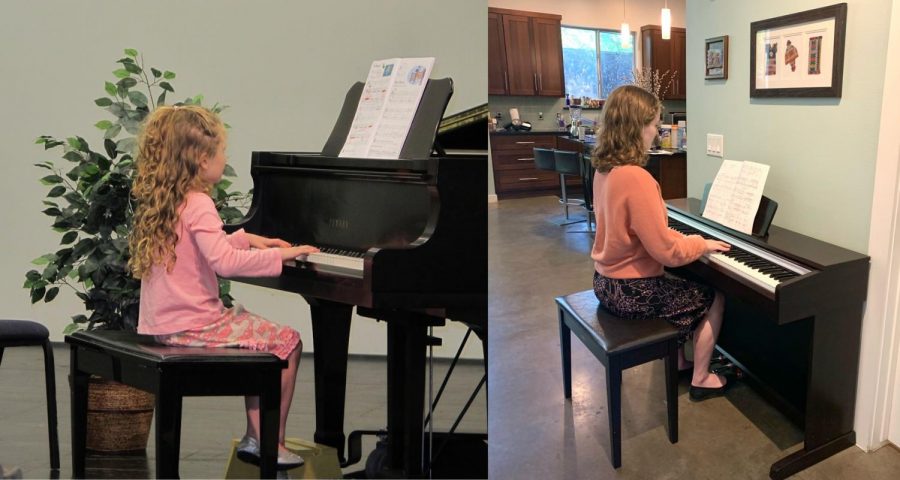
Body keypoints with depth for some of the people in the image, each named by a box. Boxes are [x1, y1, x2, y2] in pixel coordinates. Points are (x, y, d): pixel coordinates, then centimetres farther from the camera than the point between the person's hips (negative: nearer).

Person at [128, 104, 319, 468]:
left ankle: (255, 437, 23)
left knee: (259, 336, 24)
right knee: (288, 342, 0)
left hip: (161, 323, 10)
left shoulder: (163, 201, 12)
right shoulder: (198, 204, -18)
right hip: (192, 327, -10)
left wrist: (246, 239, 21)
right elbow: (223, 261, -31)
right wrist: (279, 255, -24)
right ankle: (273, 445, 5)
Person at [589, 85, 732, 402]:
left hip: (607, 280, 9)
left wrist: (682, 239, 9)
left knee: (681, 284, 32)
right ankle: (700, 380, 25)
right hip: (632, 292, -8)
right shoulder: (637, 179, -28)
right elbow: (667, 252, -23)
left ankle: (678, 359, 42)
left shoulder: (605, 169, 0)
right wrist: (703, 244, -6)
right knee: (714, 298, 13)